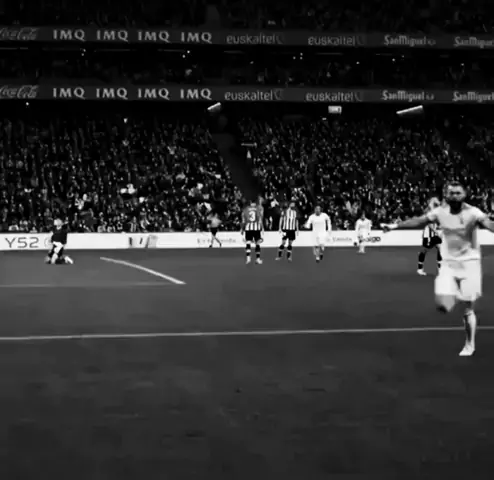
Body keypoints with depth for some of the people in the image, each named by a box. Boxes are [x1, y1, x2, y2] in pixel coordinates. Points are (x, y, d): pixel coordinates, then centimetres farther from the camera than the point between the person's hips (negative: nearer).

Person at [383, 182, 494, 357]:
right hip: (448, 263, 3)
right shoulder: (440, 212, -4)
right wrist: (395, 226, 4)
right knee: (443, 306, -12)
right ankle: (454, 296, 24)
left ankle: (469, 345, 23)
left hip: (469, 263, -3)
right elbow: (419, 221, 5)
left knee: (468, 310, 2)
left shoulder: (472, 213, -15)